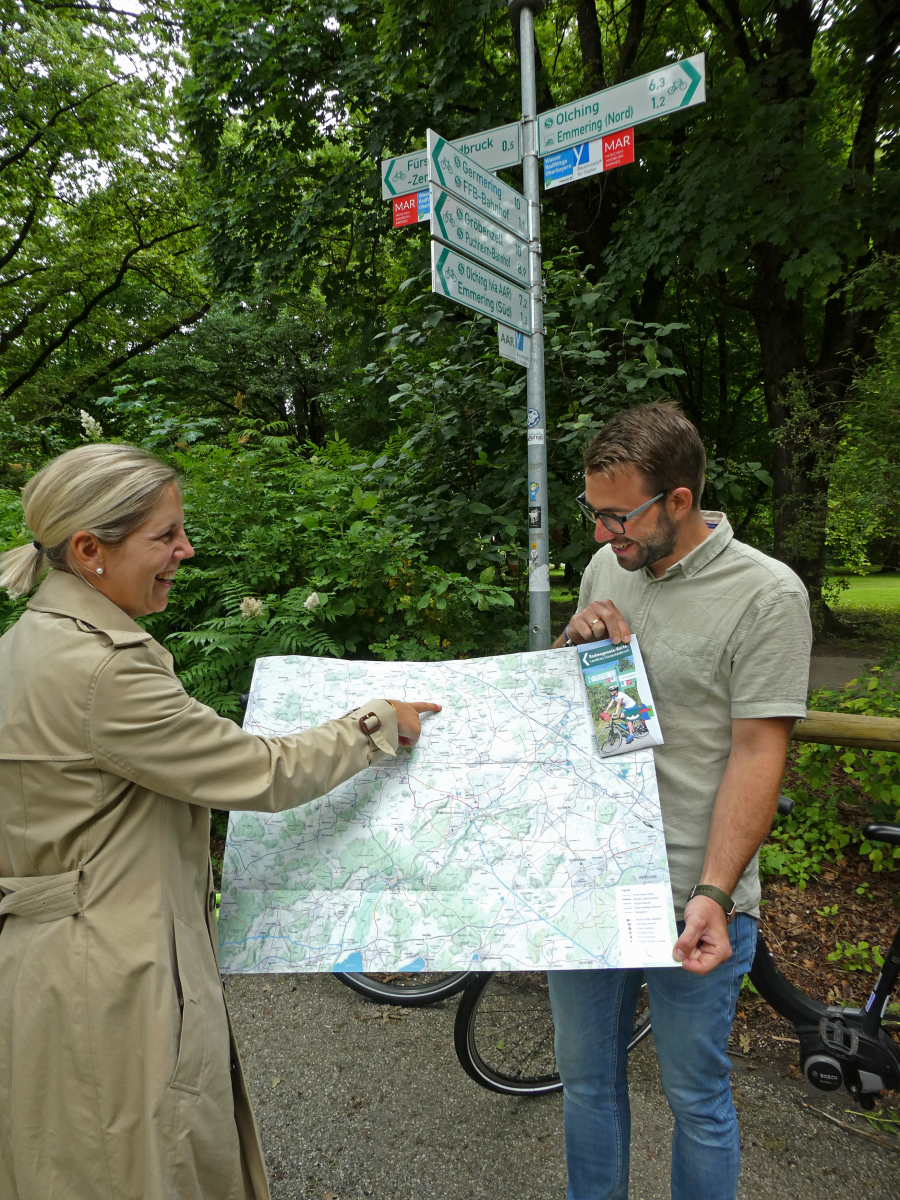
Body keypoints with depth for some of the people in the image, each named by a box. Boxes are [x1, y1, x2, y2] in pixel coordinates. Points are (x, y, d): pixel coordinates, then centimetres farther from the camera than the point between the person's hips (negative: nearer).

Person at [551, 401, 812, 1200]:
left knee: (697, 1101, 16)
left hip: (690, 899, -5)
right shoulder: (606, 569, 5)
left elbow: (758, 753, -15)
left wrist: (713, 893, -21)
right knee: (587, 1081, 23)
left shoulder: (766, 594, -14)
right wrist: (577, 641, -6)